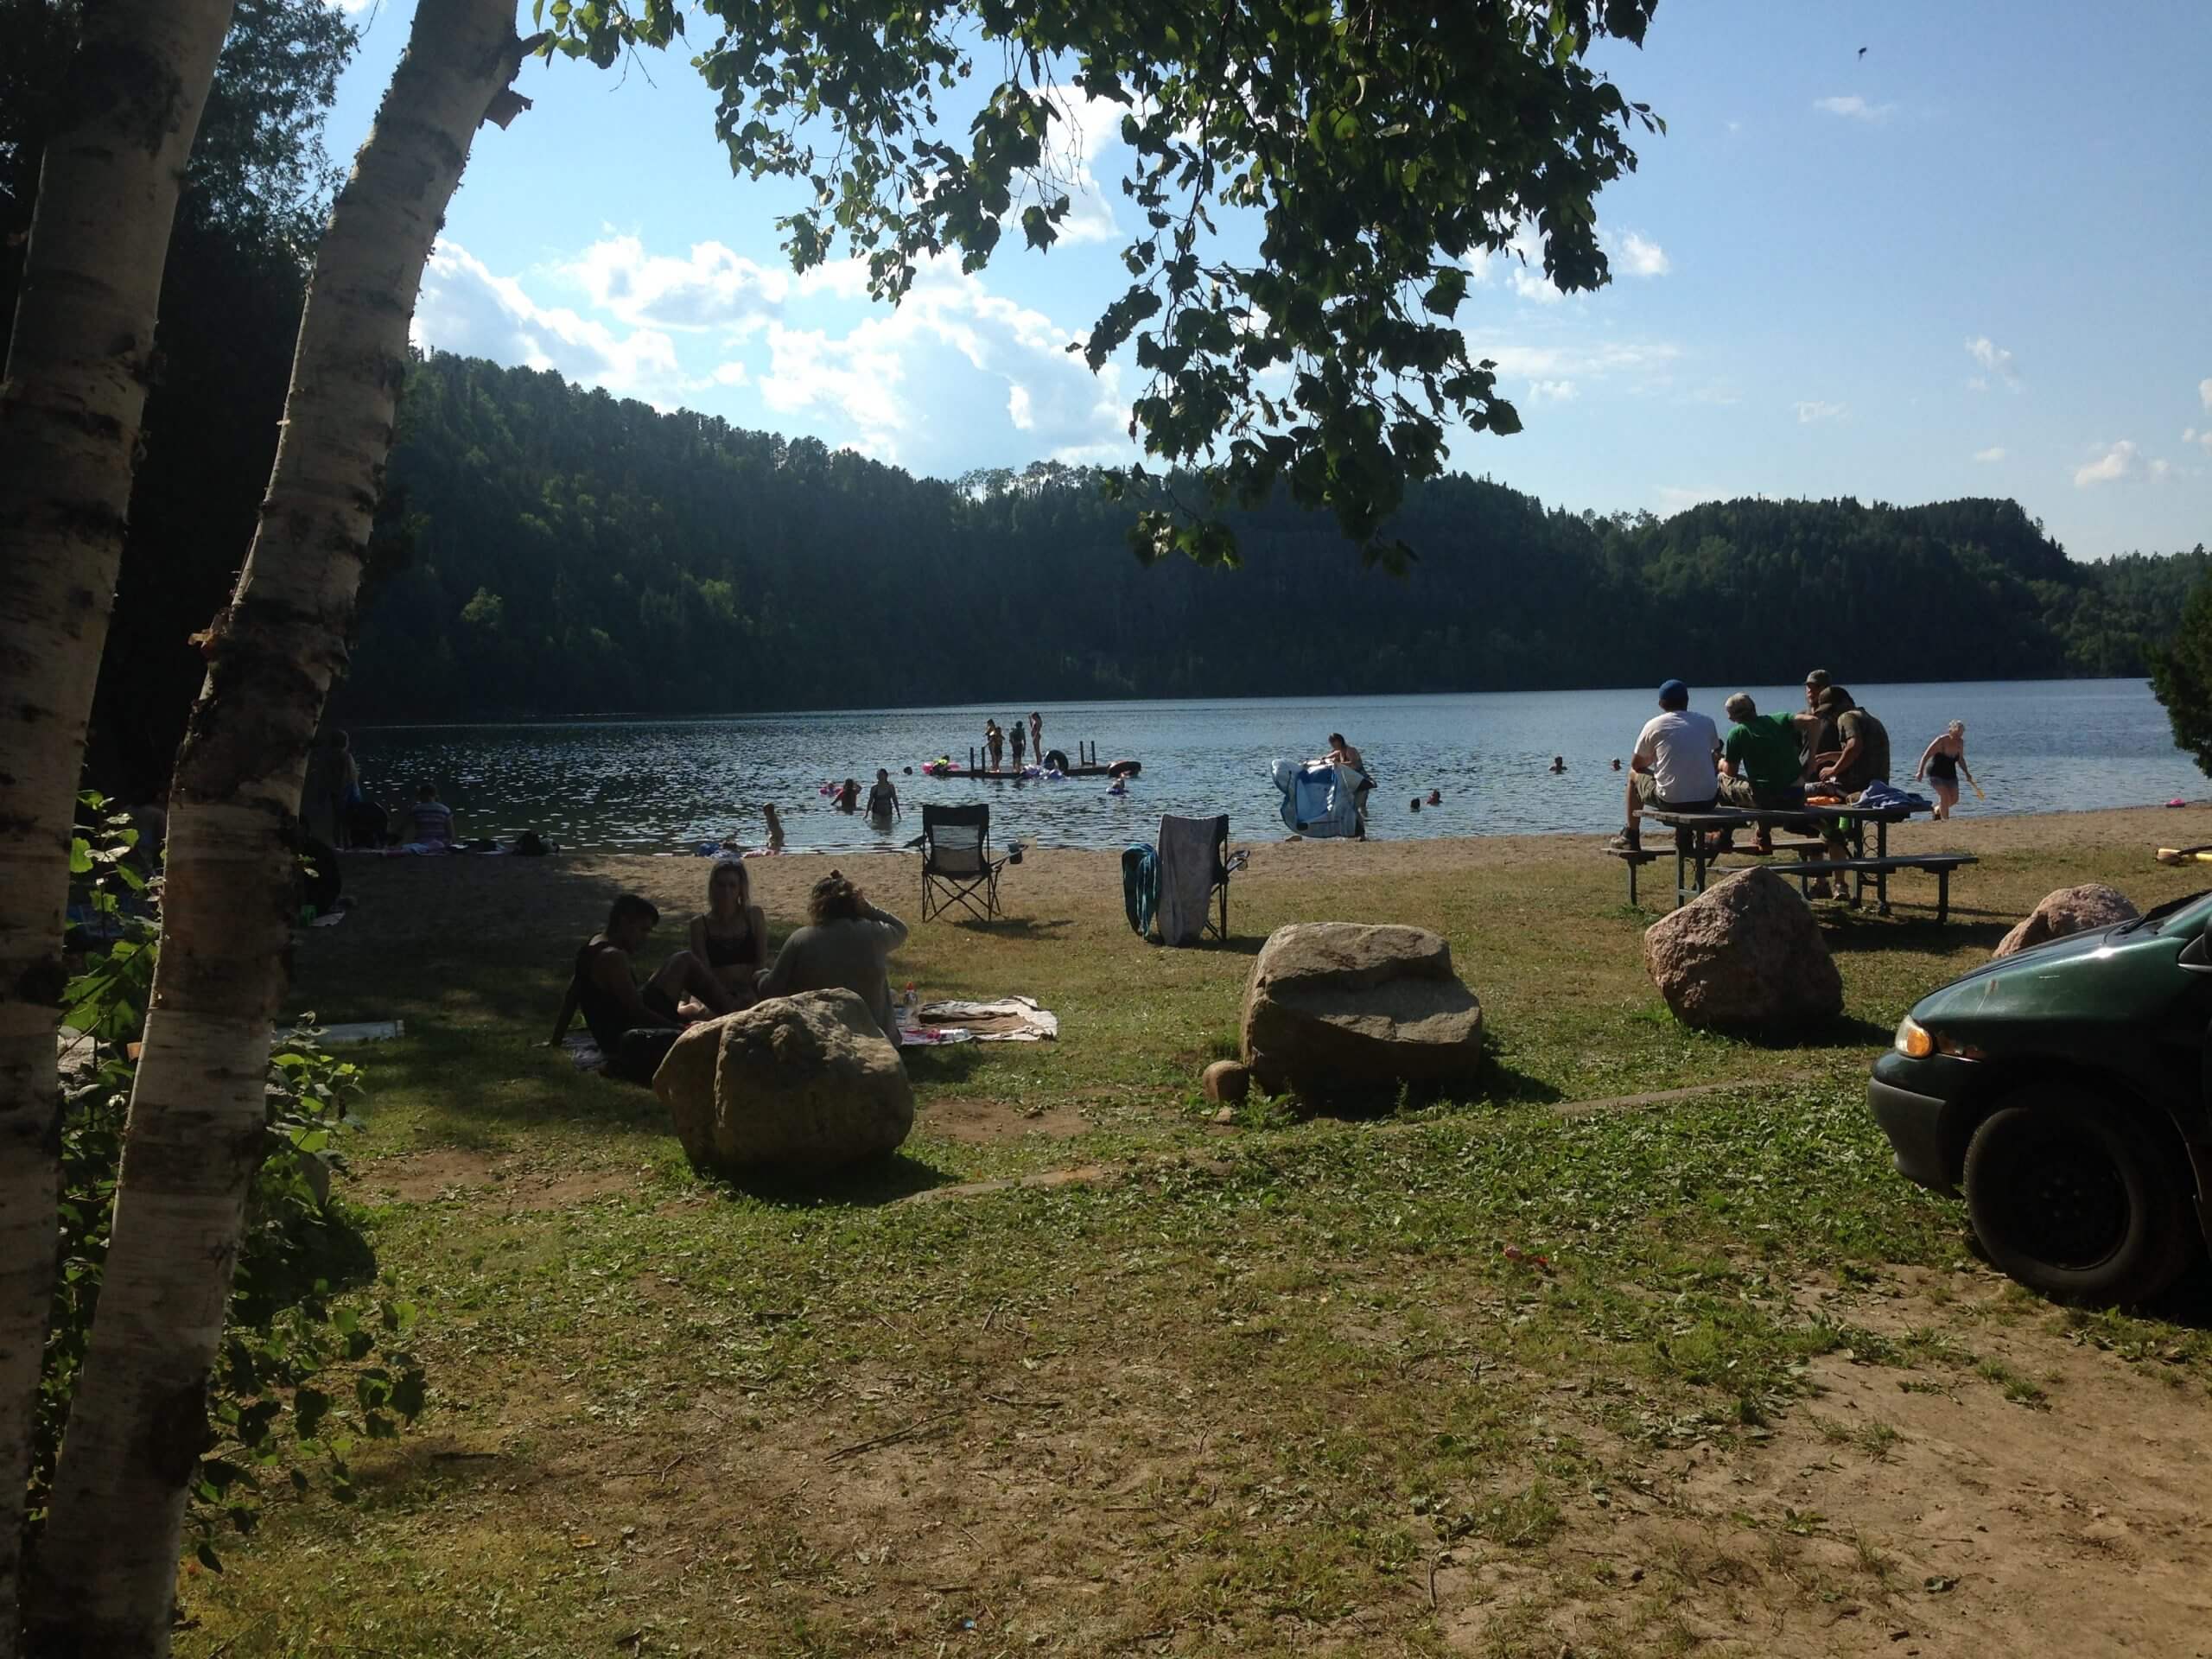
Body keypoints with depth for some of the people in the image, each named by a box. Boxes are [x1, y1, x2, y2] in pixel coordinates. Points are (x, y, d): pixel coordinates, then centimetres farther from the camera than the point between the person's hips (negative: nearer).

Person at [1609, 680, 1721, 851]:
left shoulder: (1654, 725, 0)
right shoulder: (1707, 722, 7)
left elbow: (1636, 764, 11)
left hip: (1671, 801, -3)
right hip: (1707, 801, 3)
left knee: (1634, 774, 27)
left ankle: (1631, 837, 33)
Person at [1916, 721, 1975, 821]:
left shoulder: (1960, 743, -3)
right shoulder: (1941, 741, -21)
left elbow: (1960, 759, 15)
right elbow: (1925, 756, -20)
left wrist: (1967, 773, 9)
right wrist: (1920, 771, -28)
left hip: (1950, 774, 6)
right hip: (1936, 774, -6)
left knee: (1954, 799, 4)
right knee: (1945, 796, -20)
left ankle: (1937, 810, 31)